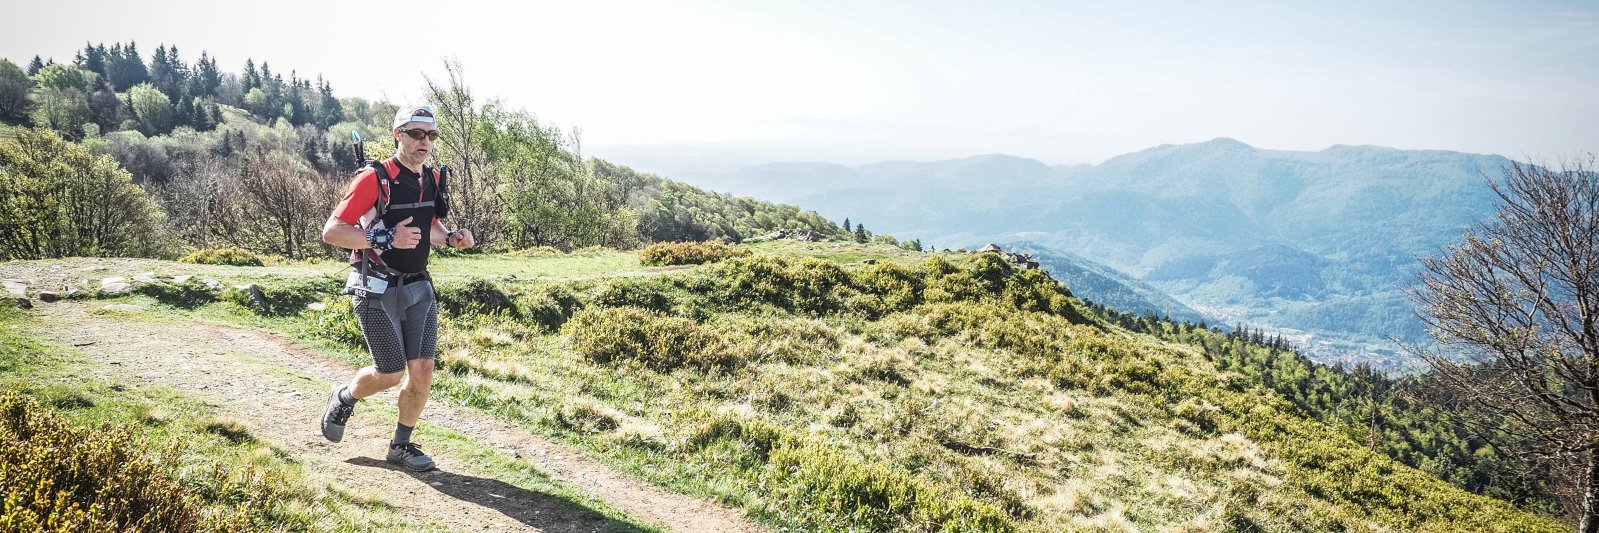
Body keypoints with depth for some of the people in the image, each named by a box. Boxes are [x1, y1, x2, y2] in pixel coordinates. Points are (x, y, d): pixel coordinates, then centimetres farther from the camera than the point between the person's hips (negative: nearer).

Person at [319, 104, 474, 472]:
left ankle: (401, 445, 17)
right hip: (378, 290, -6)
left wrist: (451, 238, -1)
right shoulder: (374, 179, -16)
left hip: (418, 288, 6)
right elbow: (331, 232, -18)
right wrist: (385, 238, -30)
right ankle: (344, 399, 31)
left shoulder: (432, 179, 5)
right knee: (391, 373, -2)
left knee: (422, 369, 1)